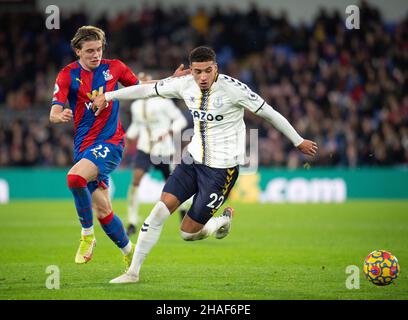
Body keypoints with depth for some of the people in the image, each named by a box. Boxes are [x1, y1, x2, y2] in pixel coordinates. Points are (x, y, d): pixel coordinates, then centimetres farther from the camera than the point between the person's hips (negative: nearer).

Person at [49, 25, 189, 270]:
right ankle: (129, 253, 24)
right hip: (84, 146, 2)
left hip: (110, 141, -2)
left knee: (75, 177, -31)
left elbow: (139, 86, 19)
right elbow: (54, 113, -10)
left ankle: (88, 235, -13)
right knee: (102, 211, 3)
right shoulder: (68, 75, -2)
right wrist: (60, 116, -35)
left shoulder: (114, 67, 2)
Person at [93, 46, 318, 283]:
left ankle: (223, 221, 27)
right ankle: (133, 272, 3)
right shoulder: (185, 85, -4)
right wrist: (108, 96, 14)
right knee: (160, 210, -8)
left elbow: (269, 112, -9)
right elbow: (148, 89, 10)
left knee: (188, 232, -4)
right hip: (193, 159, 5)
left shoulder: (232, 88, -18)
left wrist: (299, 142, -1)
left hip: (222, 168, -5)